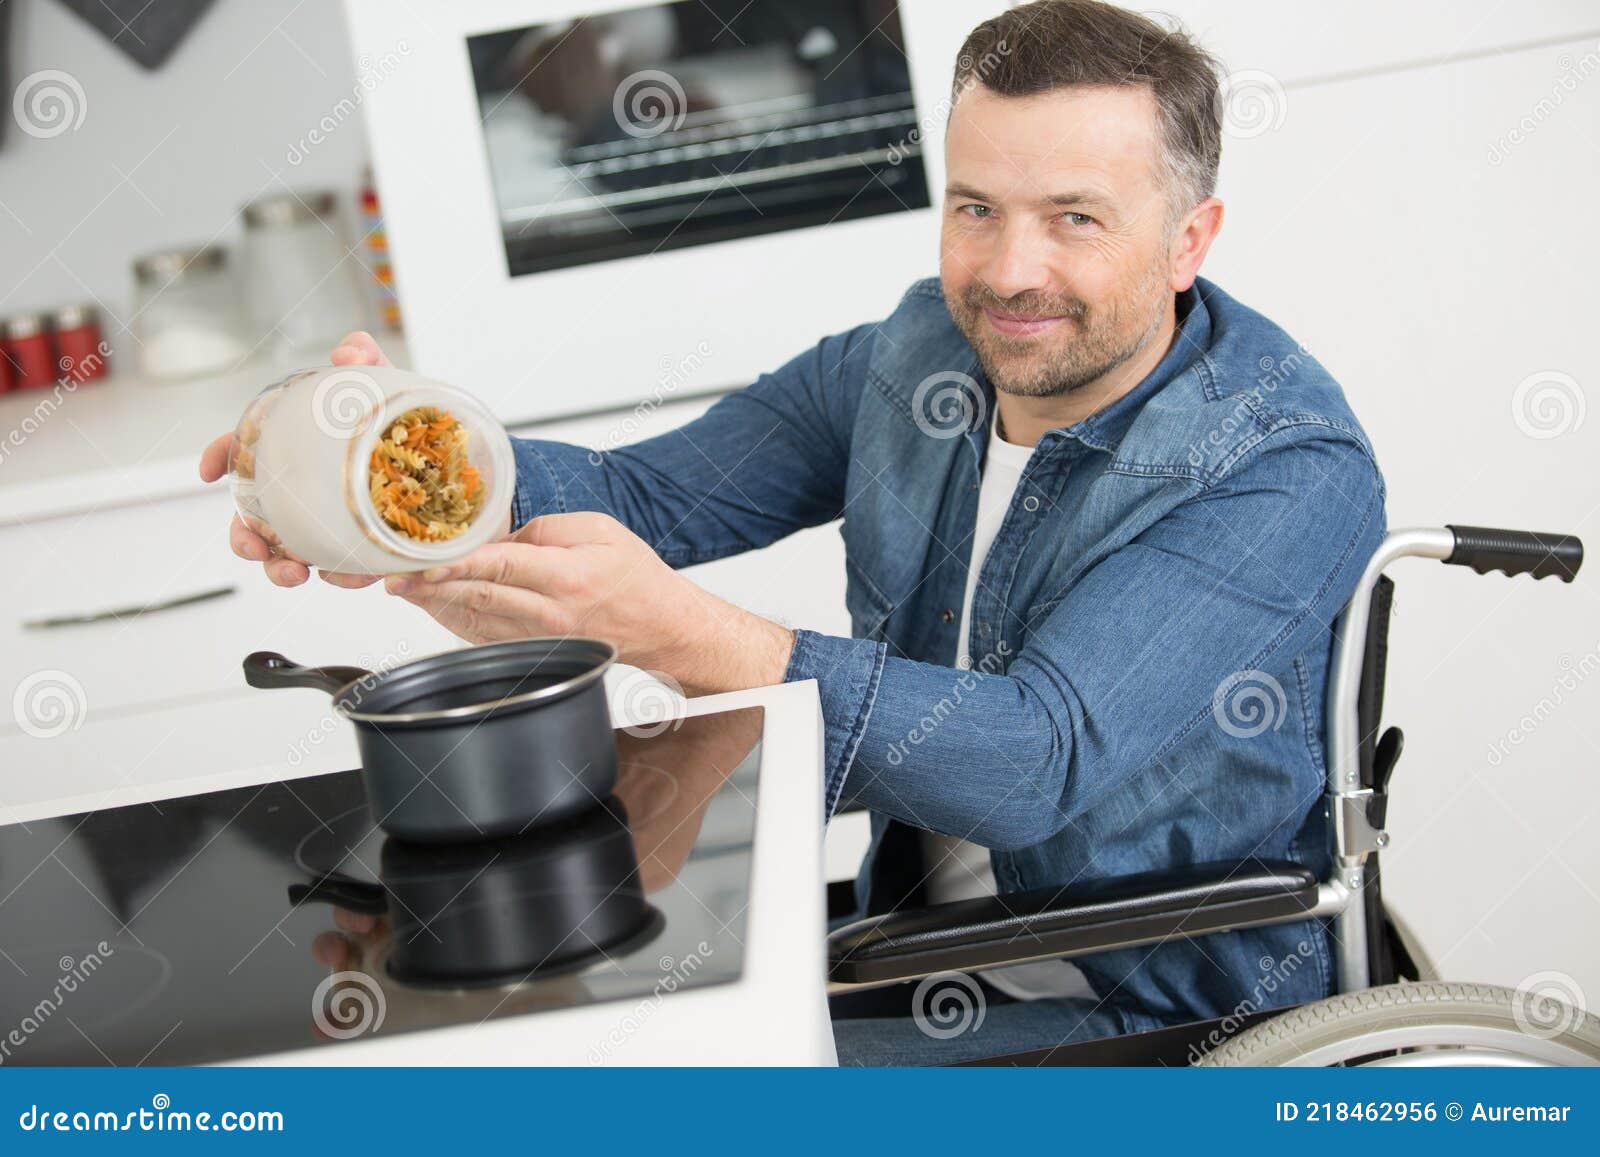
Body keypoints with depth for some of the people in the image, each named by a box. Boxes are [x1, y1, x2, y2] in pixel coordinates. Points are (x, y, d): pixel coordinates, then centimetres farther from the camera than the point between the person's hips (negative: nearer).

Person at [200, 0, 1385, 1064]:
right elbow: (651, 493, 1)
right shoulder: (916, 356, 0)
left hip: (1167, 1024, -6)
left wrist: (671, 629, -40)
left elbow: (1034, 765, -31)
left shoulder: (1288, 470, -21)